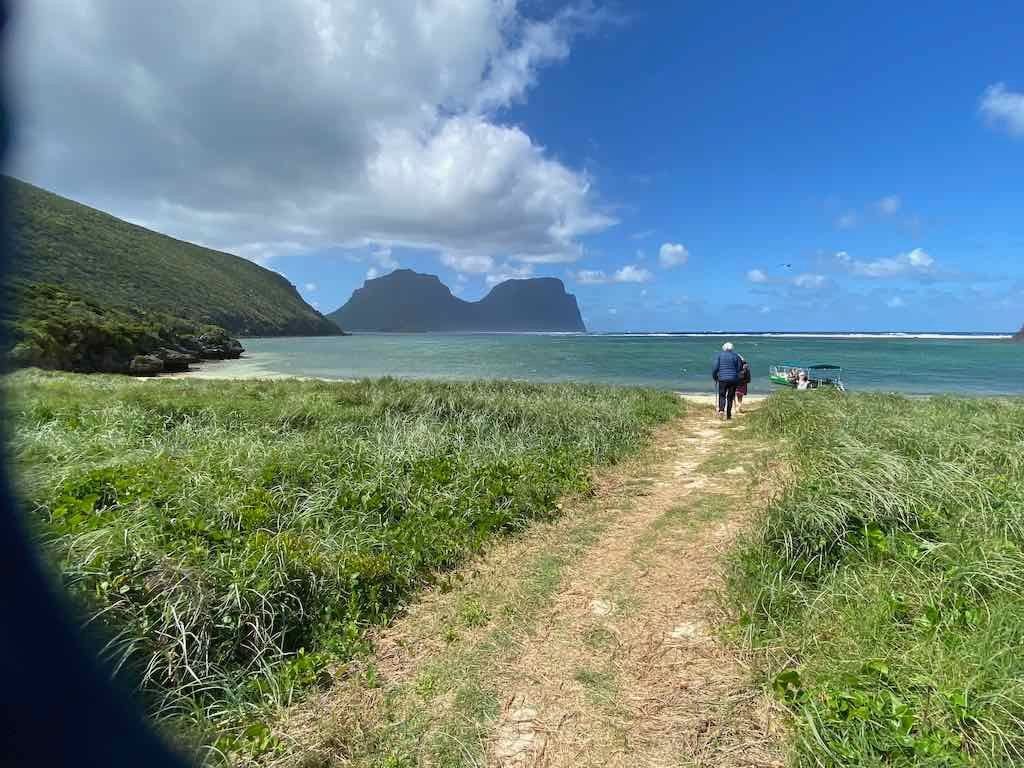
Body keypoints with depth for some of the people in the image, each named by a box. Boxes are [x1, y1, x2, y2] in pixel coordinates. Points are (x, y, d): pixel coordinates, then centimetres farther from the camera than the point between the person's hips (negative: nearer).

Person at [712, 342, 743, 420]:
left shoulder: (720, 355, 0)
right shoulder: (735, 356, 2)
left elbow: (715, 367, -4)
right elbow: (740, 368, 4)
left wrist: (715, 377, 10)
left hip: (722, 379, -1)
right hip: (733, 379, 1)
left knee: (722, 395, 8)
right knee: (730, 397, 8)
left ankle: (721, 410, -17)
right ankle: (728, 415, 10)